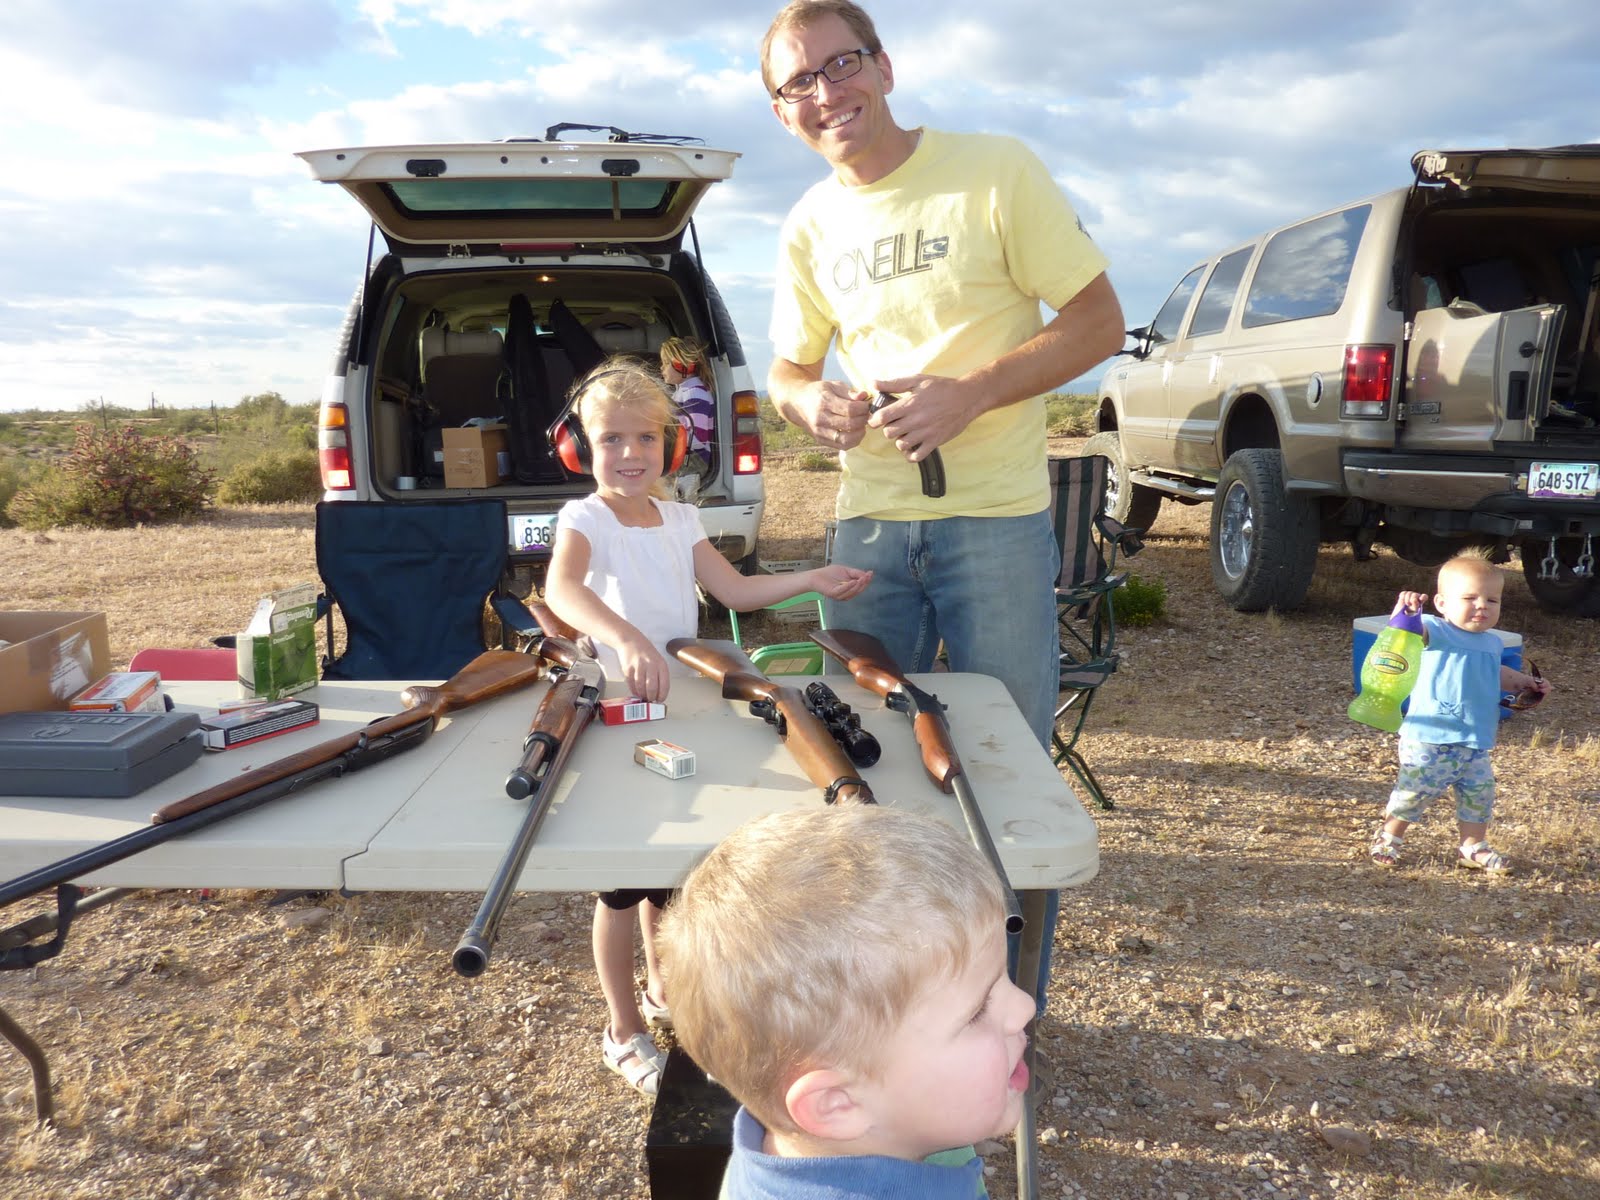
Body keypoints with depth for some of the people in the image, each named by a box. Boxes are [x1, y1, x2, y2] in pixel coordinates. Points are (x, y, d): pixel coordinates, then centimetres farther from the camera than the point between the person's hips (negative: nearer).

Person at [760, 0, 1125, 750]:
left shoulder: (996, 170, -5)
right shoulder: (808, 229, 8)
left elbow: (1100, 323, -5)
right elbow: (788, 369, 18)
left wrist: (970, 394, -18)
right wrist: (807, 400, -7)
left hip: (996, 518, -3)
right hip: (866, 523, 4)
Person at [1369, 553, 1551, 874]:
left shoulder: (1491, 643, 14)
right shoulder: (1435, 631, -10)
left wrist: (1523, 682, 25)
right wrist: (1404, 610, -48)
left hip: (1476, 743, 7)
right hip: (1430, 739, -7)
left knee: (1480, 793, 13)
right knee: (1415, 790, -1)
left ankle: (1473, 847, 31)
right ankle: (1388, 836, 20)